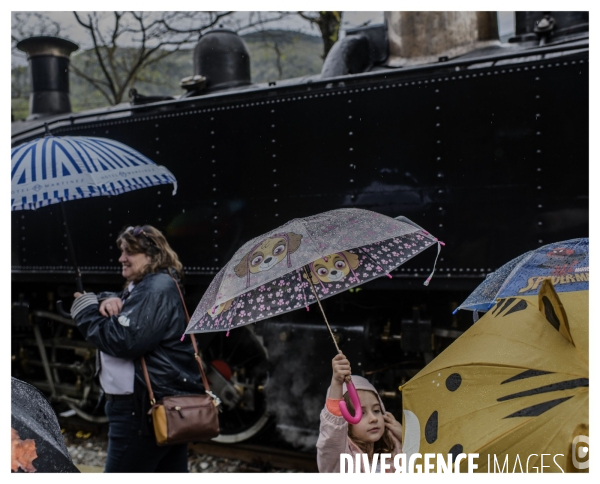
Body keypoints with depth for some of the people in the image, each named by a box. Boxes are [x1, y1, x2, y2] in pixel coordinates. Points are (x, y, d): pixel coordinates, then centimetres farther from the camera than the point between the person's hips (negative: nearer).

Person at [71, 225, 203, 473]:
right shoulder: (142, 287, 20)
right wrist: (108, 300, -4)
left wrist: (85, 311, -10)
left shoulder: (156, 289, -14)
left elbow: (123, 341, -23)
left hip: (143, 411, -11)